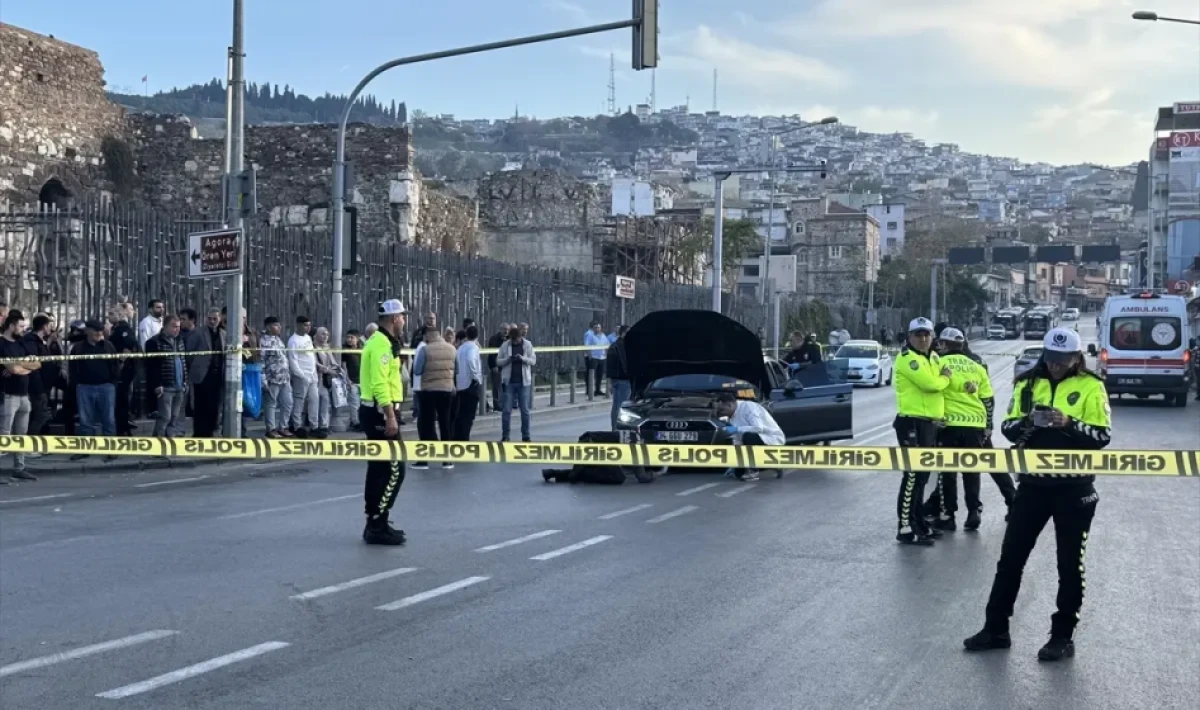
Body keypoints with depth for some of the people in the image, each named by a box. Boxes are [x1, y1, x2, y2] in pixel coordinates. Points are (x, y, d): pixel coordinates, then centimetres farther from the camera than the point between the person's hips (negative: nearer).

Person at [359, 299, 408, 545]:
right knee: (394, 470, -10)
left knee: (379, 468, 14)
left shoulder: (381, 342, 17)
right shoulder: (382, 344, -16)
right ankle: (377, 526, -9)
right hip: (381, 413, -11)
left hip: (376, 412, 11)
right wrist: (390, 417, -25)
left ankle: (375, 523, 19)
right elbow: (379, 384, -23)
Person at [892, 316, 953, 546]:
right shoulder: (907, 358, -12)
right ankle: (906, 529, -12)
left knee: (922, 475, 16)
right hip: (912, 423, -10)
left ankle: (919, 523, 25)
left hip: (930, 423, 10)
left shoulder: (933, 358, 18)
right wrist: (944, 378, -1)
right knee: (913, 476, -12)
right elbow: (931, 383, -21)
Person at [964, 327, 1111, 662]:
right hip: (1033, 483, 4)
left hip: (1074, 487, -3)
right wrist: (1026, 423, -17)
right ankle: (996, 629, 17)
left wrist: (1070, 424, -26)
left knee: (1070, 564, 5)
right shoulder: (1028, 383, 5)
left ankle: (1063, 636, 16)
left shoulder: (1091, 387, -5)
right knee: (1011, 556, 7)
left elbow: (1103, 435, -10)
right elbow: (1008, 427, 5)